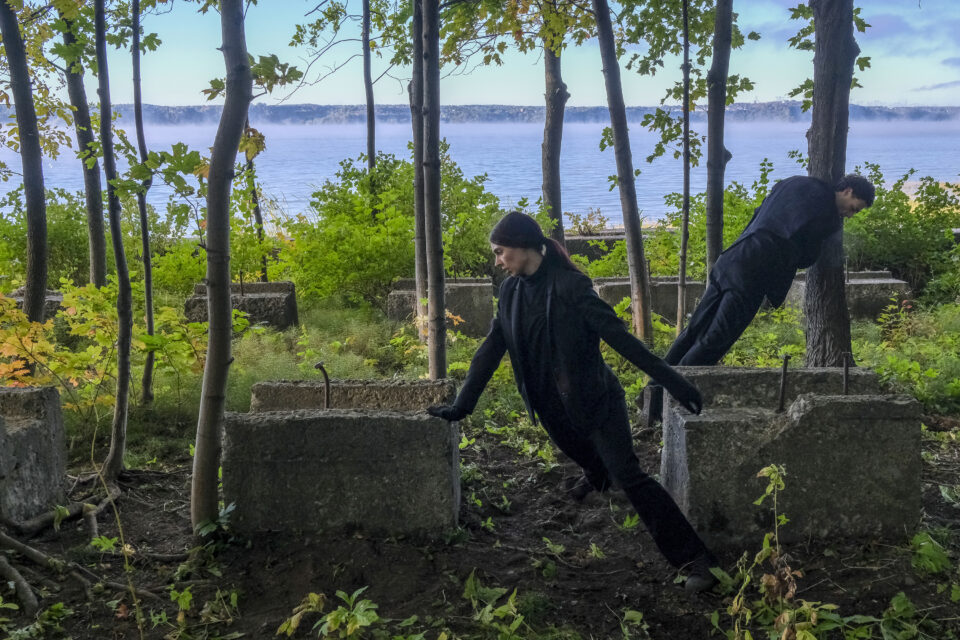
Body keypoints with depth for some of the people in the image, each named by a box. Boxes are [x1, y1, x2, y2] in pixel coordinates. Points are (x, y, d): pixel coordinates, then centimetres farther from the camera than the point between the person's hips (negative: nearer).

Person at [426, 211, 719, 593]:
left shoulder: (569, 285, -19)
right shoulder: (511, 291, 1)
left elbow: (618, 336, -20)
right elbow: (490, 351, 5)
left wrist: (672, 382, -22)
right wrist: (460, 407, 4)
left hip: (595, 400, -6)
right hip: (553, 407, 6)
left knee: (629, 476, -13)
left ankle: (695, 559, -10)